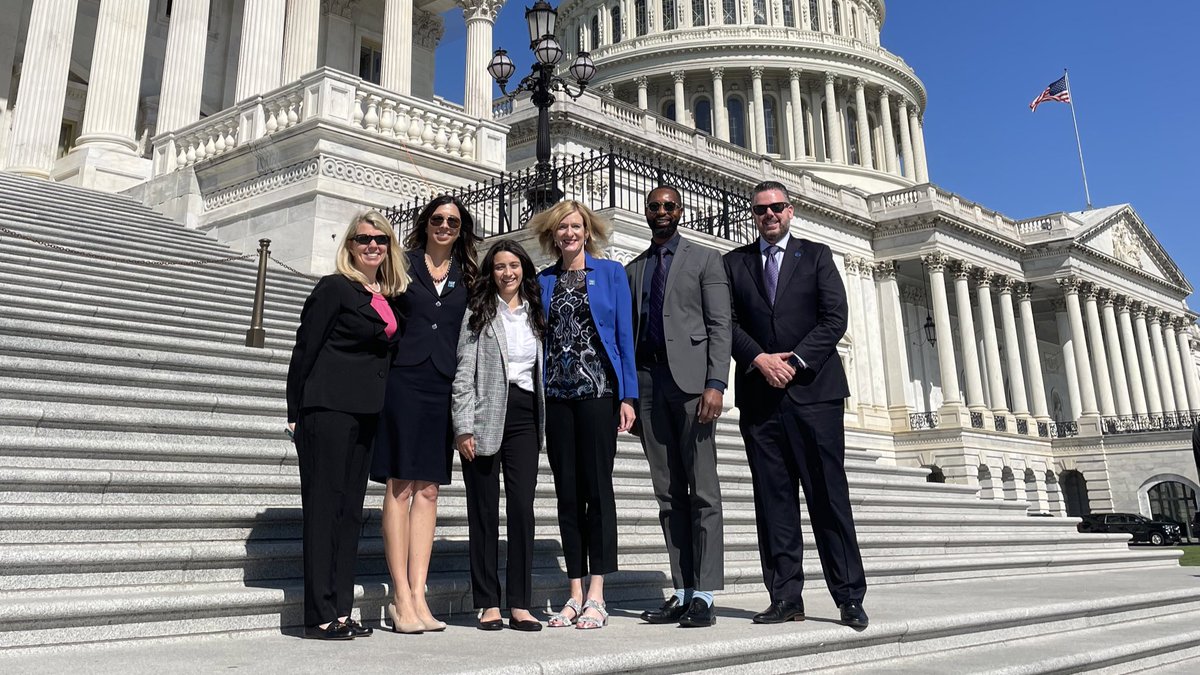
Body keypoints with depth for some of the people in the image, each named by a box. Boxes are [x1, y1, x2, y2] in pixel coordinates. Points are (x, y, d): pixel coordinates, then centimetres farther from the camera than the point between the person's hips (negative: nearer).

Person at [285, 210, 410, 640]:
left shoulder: (392, 299, 15)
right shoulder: (334, 288, -4)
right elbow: (305, 349, -7)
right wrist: (296, 411, -9)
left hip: (366, 412, 7)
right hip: (328, 409, -7)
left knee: (350, 507, 9)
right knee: (324, 505, -4)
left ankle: (340, 611, 15)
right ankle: (320, 616, 1)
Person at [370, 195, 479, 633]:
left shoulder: (466, 278, 15)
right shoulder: (403, 264, 7)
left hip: (443, 387, 3)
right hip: (403, 380, -3)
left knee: (428, 489, 3)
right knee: (400, 487, -4)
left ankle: (417, 595, 7)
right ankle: (401, 598, -1)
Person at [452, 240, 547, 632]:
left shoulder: (534, 314, 17)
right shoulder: (477, 313, 5)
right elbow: (463, 374, -2)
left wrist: (542, 425, 11)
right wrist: (464, 427, -10)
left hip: (524, 417, 3)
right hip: (486, 418, -3)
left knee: (522, 508, -3)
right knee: (484, 511, 1)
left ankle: (520, 605, 4)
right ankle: (489, 604, 9)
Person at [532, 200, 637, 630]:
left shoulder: (611, 273, 6)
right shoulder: (543, 281, 13)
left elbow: (624, 335, 2)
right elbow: (537, 338, 12)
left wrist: (628, 395, -6)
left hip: (598, 391, -3)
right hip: (557, 395, 3)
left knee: (598, 489, -4)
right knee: (567, 494, 5)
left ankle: (596, 597, 2)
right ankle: (576, 595, 12)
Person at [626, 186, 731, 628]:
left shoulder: (705, 259, 9)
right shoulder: (633, 270, 20)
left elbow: (719, 326, -1)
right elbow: (628, 330, 17)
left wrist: (716, 384, -13)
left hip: (689, 378, -4)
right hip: (647, 380, 4)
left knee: (702, 490, -5)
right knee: (668, 493, 4)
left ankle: (704, 596, -2)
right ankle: (683, 592, 9)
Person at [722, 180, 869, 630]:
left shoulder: (816, 256, 12)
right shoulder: (734, 263, 15)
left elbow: (835, 318, 1)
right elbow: (728, 323, 5)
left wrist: (795, 361, -10)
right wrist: (760, 359, -11)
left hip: (813, 388, -1)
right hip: (759, 394, 2)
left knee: (829, 494, -1)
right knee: (773, 499, 2)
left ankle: (849, 597, 5)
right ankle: (785, 597, 7)